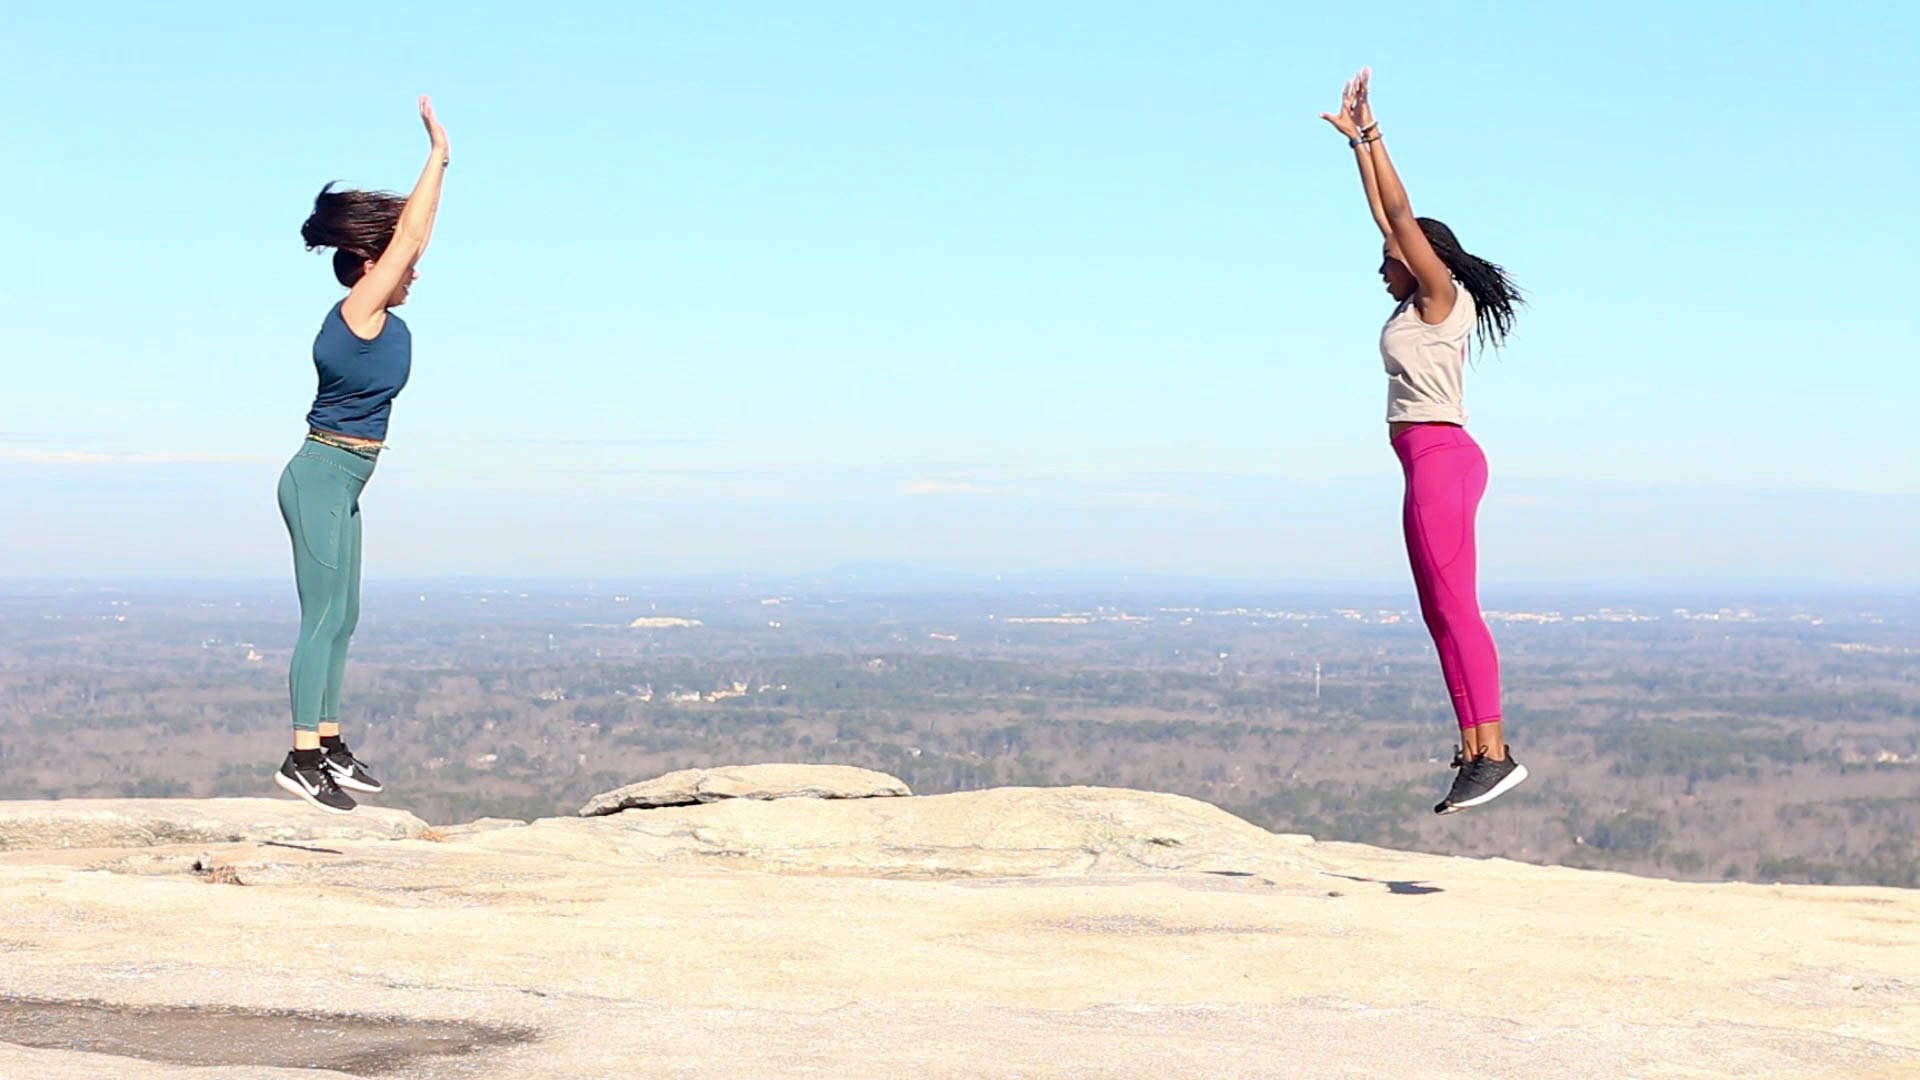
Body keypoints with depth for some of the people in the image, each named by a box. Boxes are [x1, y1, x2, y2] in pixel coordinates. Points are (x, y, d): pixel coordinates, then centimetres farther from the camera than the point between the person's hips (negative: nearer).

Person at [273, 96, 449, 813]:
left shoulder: (373, 317, 9)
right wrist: (438, 154, -11)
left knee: (340, 619, 13)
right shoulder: (357, 315, -15)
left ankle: (328, 744, 19)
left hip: (337, 484, 10)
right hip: (322, 479, -10)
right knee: (324, 618, -9)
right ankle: (303, 759, -8)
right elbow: (413, 234, -16)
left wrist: (437, 162, 16)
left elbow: (407, 231, 17)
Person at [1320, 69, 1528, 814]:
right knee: (1442, 614, 7)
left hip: (1440, 457, -10)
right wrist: (1357, 139, 21)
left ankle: (1494, 753, -19)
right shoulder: (1424, 302, 16)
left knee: (1454, 608, -14)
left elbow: (1401, 212, -10)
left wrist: (1371, 131, -8)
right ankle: (1475, 752, 7)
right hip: (1434, 464, 10)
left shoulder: (1441, 298, -6)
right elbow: (1385, 215, 20)